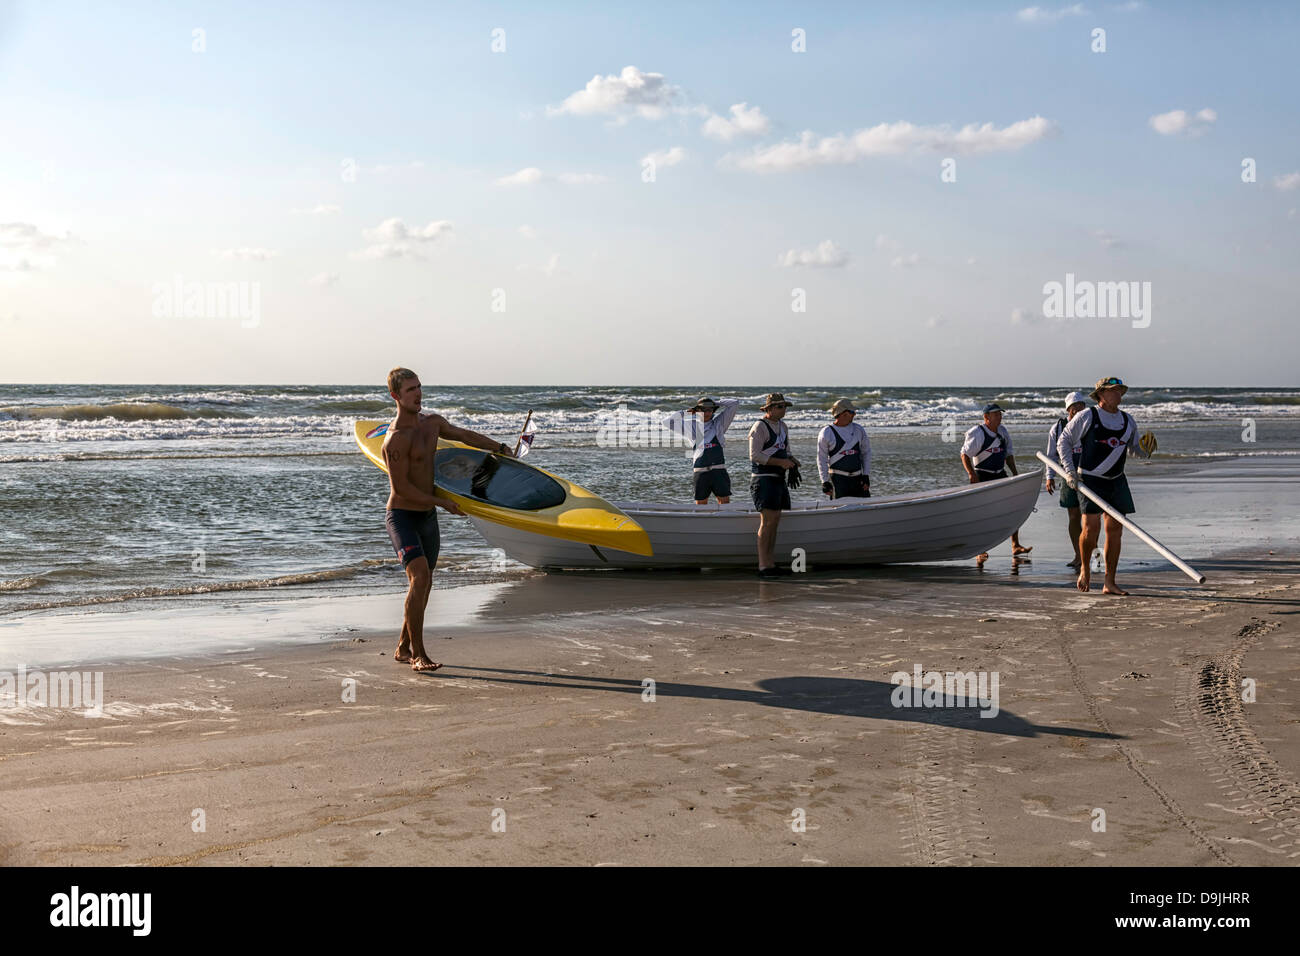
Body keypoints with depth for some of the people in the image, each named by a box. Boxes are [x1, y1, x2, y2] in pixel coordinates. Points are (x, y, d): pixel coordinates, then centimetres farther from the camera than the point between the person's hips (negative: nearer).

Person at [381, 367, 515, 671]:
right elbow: (401, 487, -20)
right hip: (402, 517, -8)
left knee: (422, 584, 12)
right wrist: (442, 502, -14)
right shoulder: (396, 438, -19)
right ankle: (418, 654, -18)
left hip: (428, 518, 8)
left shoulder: (432, 422, 6)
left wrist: (500, 448, 28)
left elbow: (464, 435, 25)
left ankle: (403, 648, 26)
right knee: (420, 578, -22)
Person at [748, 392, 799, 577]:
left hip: (778, 479, 9)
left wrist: (792, 460, 2)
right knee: (767, 520, -14)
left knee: (775, 520, 8)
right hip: (763, 479, -9)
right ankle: (763, 566, -15)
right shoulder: (760, 427, -10)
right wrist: (780, 462, -21)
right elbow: (755, 455, -17)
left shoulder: (782, 426, 18)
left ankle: (771, 563, 12)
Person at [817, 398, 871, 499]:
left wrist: (866, 476, 5)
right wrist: (825, 482, -5)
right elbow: (822, 459, 0)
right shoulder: (826, 433, -2)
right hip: (838, 479, -4)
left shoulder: (859, 430, 10)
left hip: (858, 478, 4)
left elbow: (866, 453, 13)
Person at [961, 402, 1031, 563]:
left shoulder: (1003, 432, 9)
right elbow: (964, 454, -14)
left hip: (1000, 476, 6)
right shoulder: (977, 434, -12)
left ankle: (1015, 546, 3)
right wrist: (971, 473, -25)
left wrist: (1015, 473, 9)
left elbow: (1008, 454, 19)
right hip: (982, 478, -6)